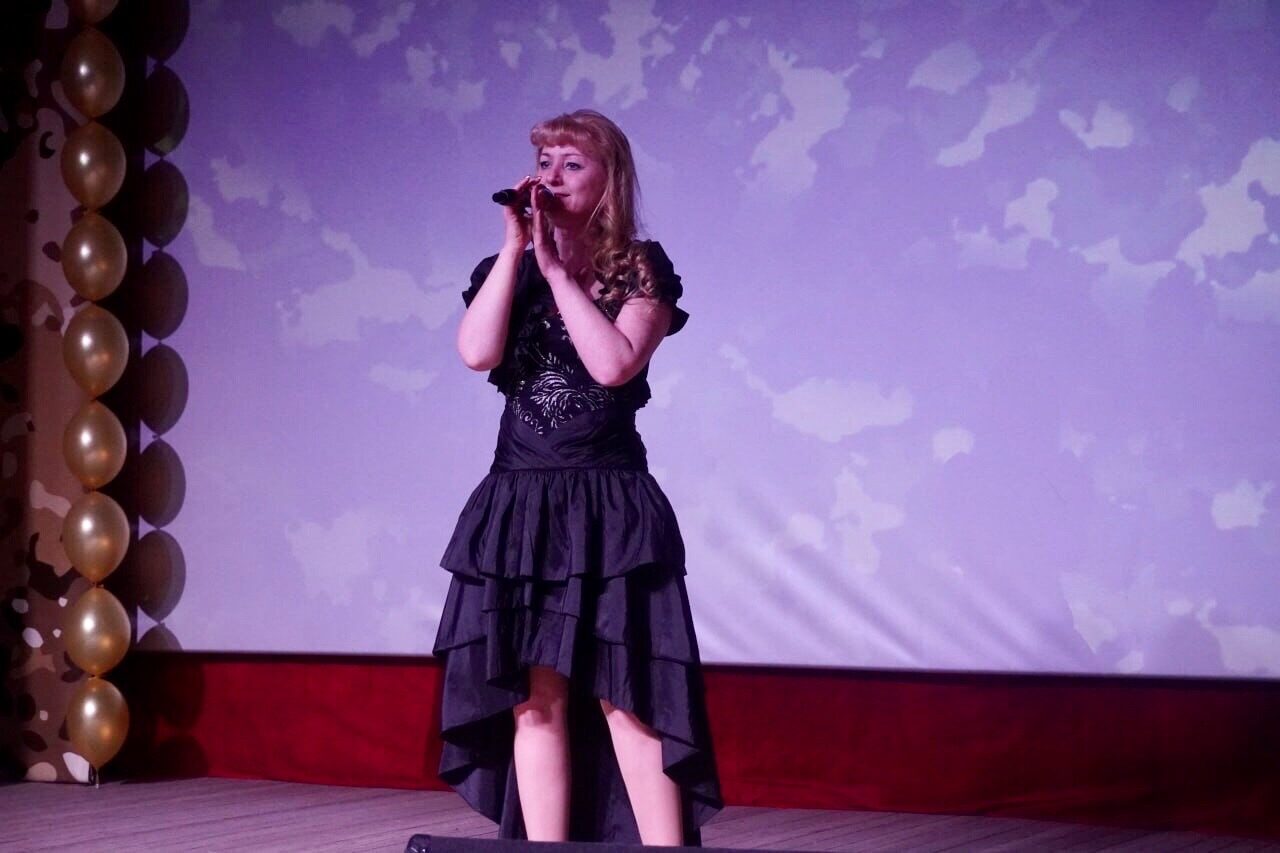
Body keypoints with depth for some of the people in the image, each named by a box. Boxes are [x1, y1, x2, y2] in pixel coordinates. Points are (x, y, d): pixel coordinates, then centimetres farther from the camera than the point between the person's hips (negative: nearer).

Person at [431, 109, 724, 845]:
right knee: (534, 698, 2)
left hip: (608, 506, -3)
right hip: (520, 506, 3)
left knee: (629, 699, -7)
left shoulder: (641, 270, 2)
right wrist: (516, 247, -6)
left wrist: (557, 268, -10)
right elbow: (477, 352, -7)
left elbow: (614, 363, -15)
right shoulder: (508, 272, 12)